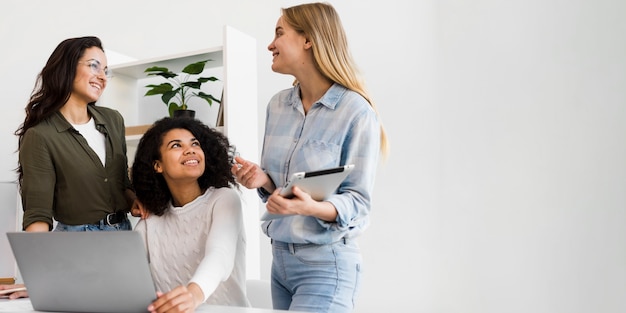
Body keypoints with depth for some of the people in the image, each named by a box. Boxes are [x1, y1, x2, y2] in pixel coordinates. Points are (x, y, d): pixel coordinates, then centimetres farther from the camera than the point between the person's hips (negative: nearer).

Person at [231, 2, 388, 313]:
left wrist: (312, 207, -32)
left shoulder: (356, 112, -15)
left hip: (327, 264, -6)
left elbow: (358, 201, -14)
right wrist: (263, 179, -9)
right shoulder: (277, 105, 4)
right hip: (279, 258, 6)